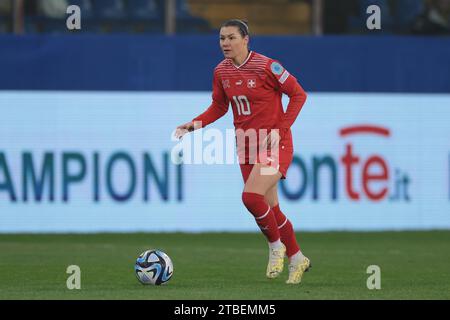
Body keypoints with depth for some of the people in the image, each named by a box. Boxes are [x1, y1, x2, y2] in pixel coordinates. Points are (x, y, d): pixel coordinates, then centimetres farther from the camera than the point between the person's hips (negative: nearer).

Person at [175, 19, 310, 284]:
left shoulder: (266, 66, -15)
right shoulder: (221, 71, 3)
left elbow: (298, 94, -9)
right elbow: (219, 107, 15)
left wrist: (281, 129, -14)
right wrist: (195, 125, -1)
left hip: (274, 143, -7)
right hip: (246, 144, 7)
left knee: (251, 196, -23)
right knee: (270, 207, 9)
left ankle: (276, 246, 0)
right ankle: (297, 259, 25)